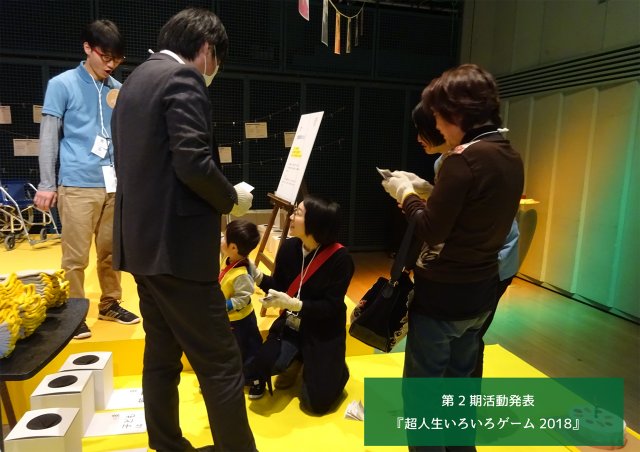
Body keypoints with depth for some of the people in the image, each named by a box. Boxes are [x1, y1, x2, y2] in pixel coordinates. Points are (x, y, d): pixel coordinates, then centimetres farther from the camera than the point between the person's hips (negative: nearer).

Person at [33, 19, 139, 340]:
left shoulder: (118, 89, 13)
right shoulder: (62, 84, 1)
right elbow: (48, 137, -1)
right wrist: (47, 185, -4)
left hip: (113, 184, 4)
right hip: (77, 185, -4)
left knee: (111, 252, 11)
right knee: (75, 257, 0)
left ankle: (110, 304, 26)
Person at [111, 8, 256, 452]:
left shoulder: (136, 80, 18)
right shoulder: (183, 77, -10)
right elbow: (193, 163, -22)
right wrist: (232, 199, -4)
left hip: (143, 240, 10)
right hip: (176, 244, -10)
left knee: (162, 354, 17)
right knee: (220, 363, -1)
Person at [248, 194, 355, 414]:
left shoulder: (339, 258, -22)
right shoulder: (288, 247, -8)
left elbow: (331, 307, -21)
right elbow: (279, 287, 4)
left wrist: (293, 304, -32)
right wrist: (258, 276, -14)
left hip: (324, 332, -4)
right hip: (291, 324, 4)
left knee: (316, 402, -4)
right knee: (261, 366, -21)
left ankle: (335, 370, 30)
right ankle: (297, 360, 14)